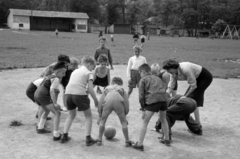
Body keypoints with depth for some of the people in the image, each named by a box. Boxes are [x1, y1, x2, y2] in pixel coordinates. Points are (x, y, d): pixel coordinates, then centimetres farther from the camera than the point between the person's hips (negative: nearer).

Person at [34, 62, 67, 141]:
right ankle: (56, 135, -13)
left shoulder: (50, 77, 21)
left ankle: (40, 128, 39)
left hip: (37, 95, 10)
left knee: (47, 111, 33)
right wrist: (55, 103, -21)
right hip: (43, 96, -10)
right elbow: (52, 91, -20)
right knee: (57, 113, -7)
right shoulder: (56, 79, -7)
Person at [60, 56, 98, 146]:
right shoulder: (88, 73, 6)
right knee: (88, 116, 12)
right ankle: (88, 139, 8)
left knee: (71, 115, 27)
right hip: (80, 94, -6)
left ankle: (64, 136, 23)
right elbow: (90, 89, -3)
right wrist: (96, 100, 5)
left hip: (68, 93, 6)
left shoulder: (75, 71, 25)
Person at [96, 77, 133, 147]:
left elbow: (100, 102, 29)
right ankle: (127, 141, 22)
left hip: (108, 102, 0)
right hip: (118, 102, 0)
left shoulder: (107, 89, 36)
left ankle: (99, 140, 24)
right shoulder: (122, 89, 34)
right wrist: (125, 115, 32)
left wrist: (100, 116, 36)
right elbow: (126, 103, 23)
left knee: (102, 120, 22)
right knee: (123, 121, 19)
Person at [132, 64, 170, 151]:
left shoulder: (143, 79, 15)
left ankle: (140, 144, 0)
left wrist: (143, 109, 8)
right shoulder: (157, 78, 31)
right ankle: (166, 139, 39)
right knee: (163, 119, 28)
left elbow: (141, 95, 6)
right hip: (163, 98, 6)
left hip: (152, 100, -5)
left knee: (145, 122, 2)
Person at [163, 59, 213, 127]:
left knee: (193, 98, -13)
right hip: (198, 78, 8)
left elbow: (193, 86, -27)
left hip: (206, 77, -8)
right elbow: (170, 87, -8)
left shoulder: (186, 69, -35)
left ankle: (198, 123, -8)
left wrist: (186, 96, -18)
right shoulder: (173, 73, -11)